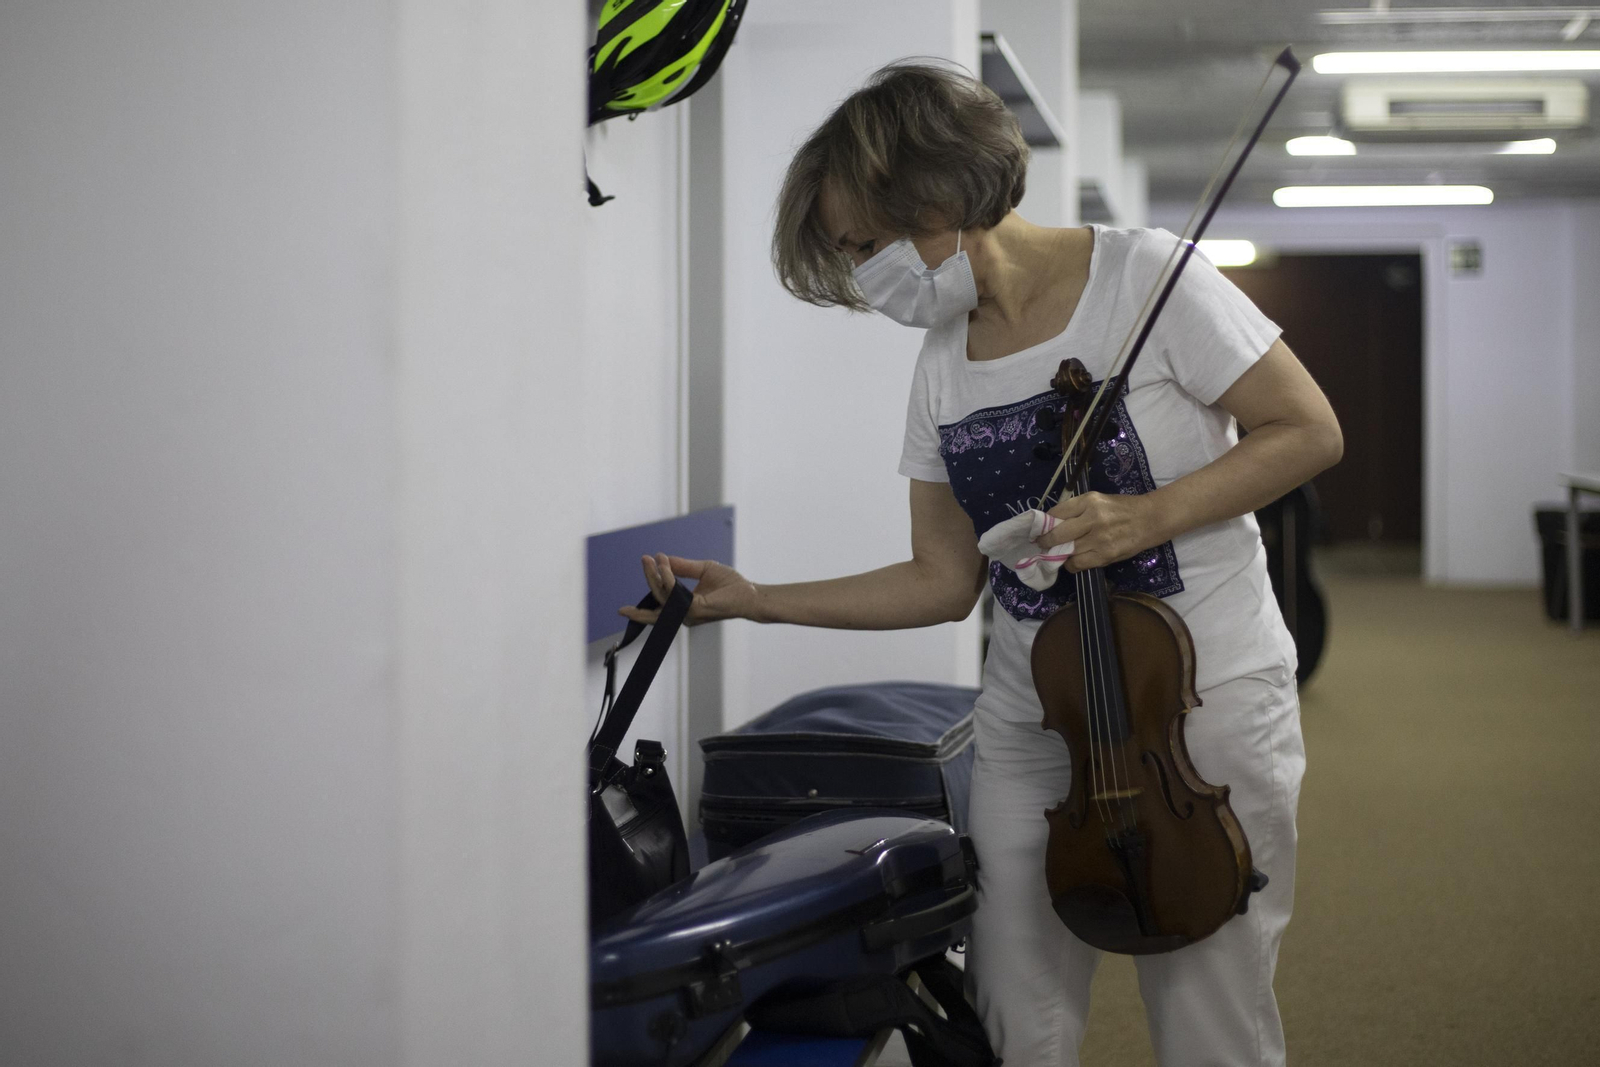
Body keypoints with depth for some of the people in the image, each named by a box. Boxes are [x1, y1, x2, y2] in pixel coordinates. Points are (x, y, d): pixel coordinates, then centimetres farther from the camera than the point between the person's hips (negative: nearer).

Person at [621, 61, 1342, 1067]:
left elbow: (1309, 431, -7)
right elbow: (945, 581, 11)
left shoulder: (1141, 275, -10)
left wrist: (1148, 515, -19)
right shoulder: (943, 369, 7)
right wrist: (756, 600, 5)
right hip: (1032, 724, 5)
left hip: (1209, 700, -5)